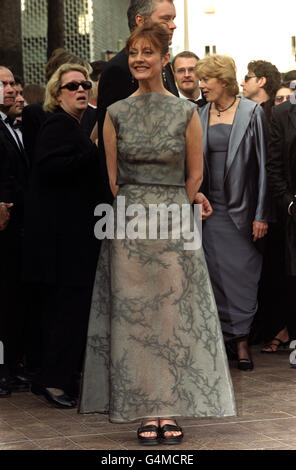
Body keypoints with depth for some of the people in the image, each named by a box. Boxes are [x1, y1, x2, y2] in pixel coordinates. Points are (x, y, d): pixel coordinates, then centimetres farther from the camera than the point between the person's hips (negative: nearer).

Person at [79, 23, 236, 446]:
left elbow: (195, 174, 6)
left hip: (175, 224, -1)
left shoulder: (186, 112, 1)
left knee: (172, 312, 1)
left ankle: (171, 410, 7)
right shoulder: (116, 113, 5)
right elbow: (110, 176, 8)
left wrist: (171, 209, 8)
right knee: (134, 314, 1)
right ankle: (147, 412, 8)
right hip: (128, 225, 1)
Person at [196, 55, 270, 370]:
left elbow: (262, 165, -5)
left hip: (241, 209, -3)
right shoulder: (201, 115, 8)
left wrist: (261, 215, -8)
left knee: (243, 273, -1)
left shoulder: (251, 113, -3)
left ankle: (241, 338, 8)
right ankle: (223, 335, 13)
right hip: (210, 209, 3)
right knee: (216, 273, 4)